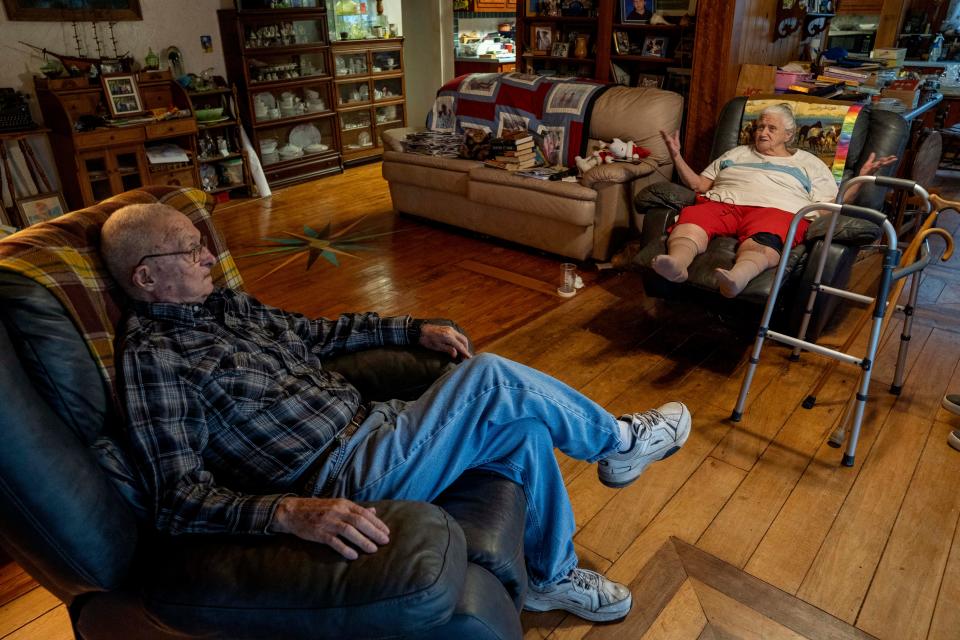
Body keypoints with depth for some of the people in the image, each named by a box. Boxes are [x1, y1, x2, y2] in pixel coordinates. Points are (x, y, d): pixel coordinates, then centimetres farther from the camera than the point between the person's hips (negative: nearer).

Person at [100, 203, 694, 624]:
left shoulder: (226, 304, 12)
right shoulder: (153, 355, -12)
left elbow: (315, 332, 21)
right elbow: (178, 497, -19)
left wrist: (414, 328, 14)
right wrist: (292, 513, -36)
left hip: (366, 425, 9)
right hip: (342, 478, -8)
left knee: (526, 427, -1)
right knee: (488, 377, -20)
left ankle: (552, 576, 22)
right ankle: (618, 441, 8)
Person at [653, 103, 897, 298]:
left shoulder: (808, 163, 28)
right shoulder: (736, 153, 34)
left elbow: (831, 206, 18)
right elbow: (699, 185, 27)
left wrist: (861, 178, 5)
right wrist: (676, 156, 17)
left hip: (777, 210, -2)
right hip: (723, 202, 2)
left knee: (761, 239, -41)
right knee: (691, 218, -35)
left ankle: (737, 278, -71)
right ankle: (676, 265, -63)